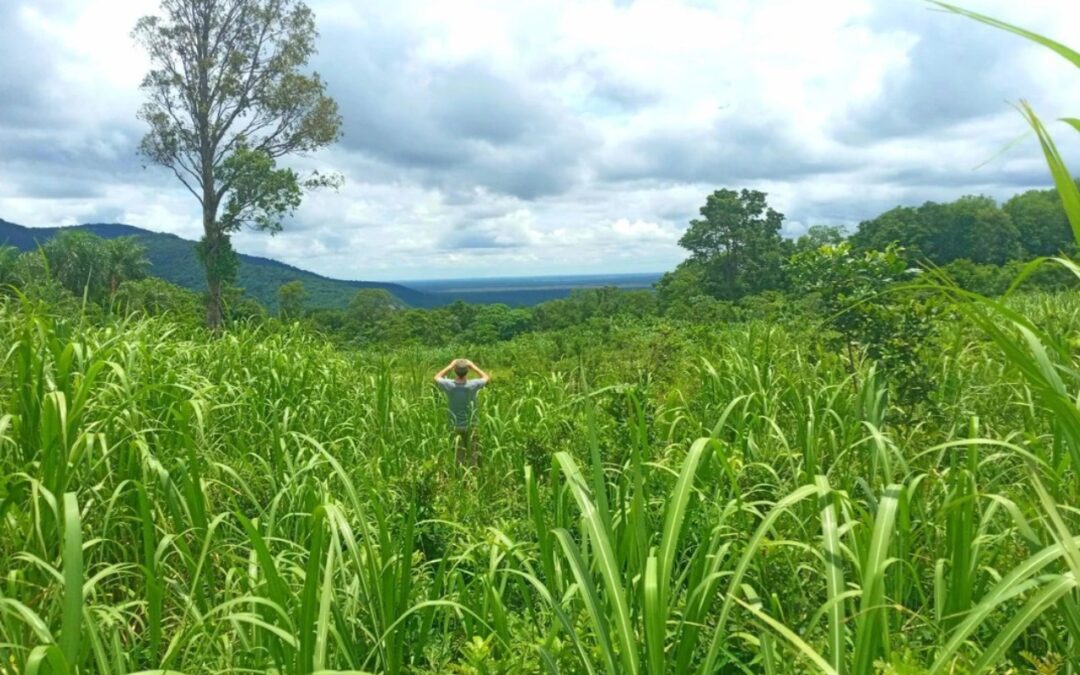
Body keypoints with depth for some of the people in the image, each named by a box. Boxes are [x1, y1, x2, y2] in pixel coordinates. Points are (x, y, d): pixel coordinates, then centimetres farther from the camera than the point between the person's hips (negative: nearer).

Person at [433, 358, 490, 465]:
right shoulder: (472, 385, -20)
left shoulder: (449, 385, -18)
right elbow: (486, 378, 0)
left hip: (455, 426, 1)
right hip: (470, 425, -1)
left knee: (458, 455, 13)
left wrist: (450, 366, 1)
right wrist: (473, 366, 0)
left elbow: (437, 377, 4)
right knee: (472, 454, 12)